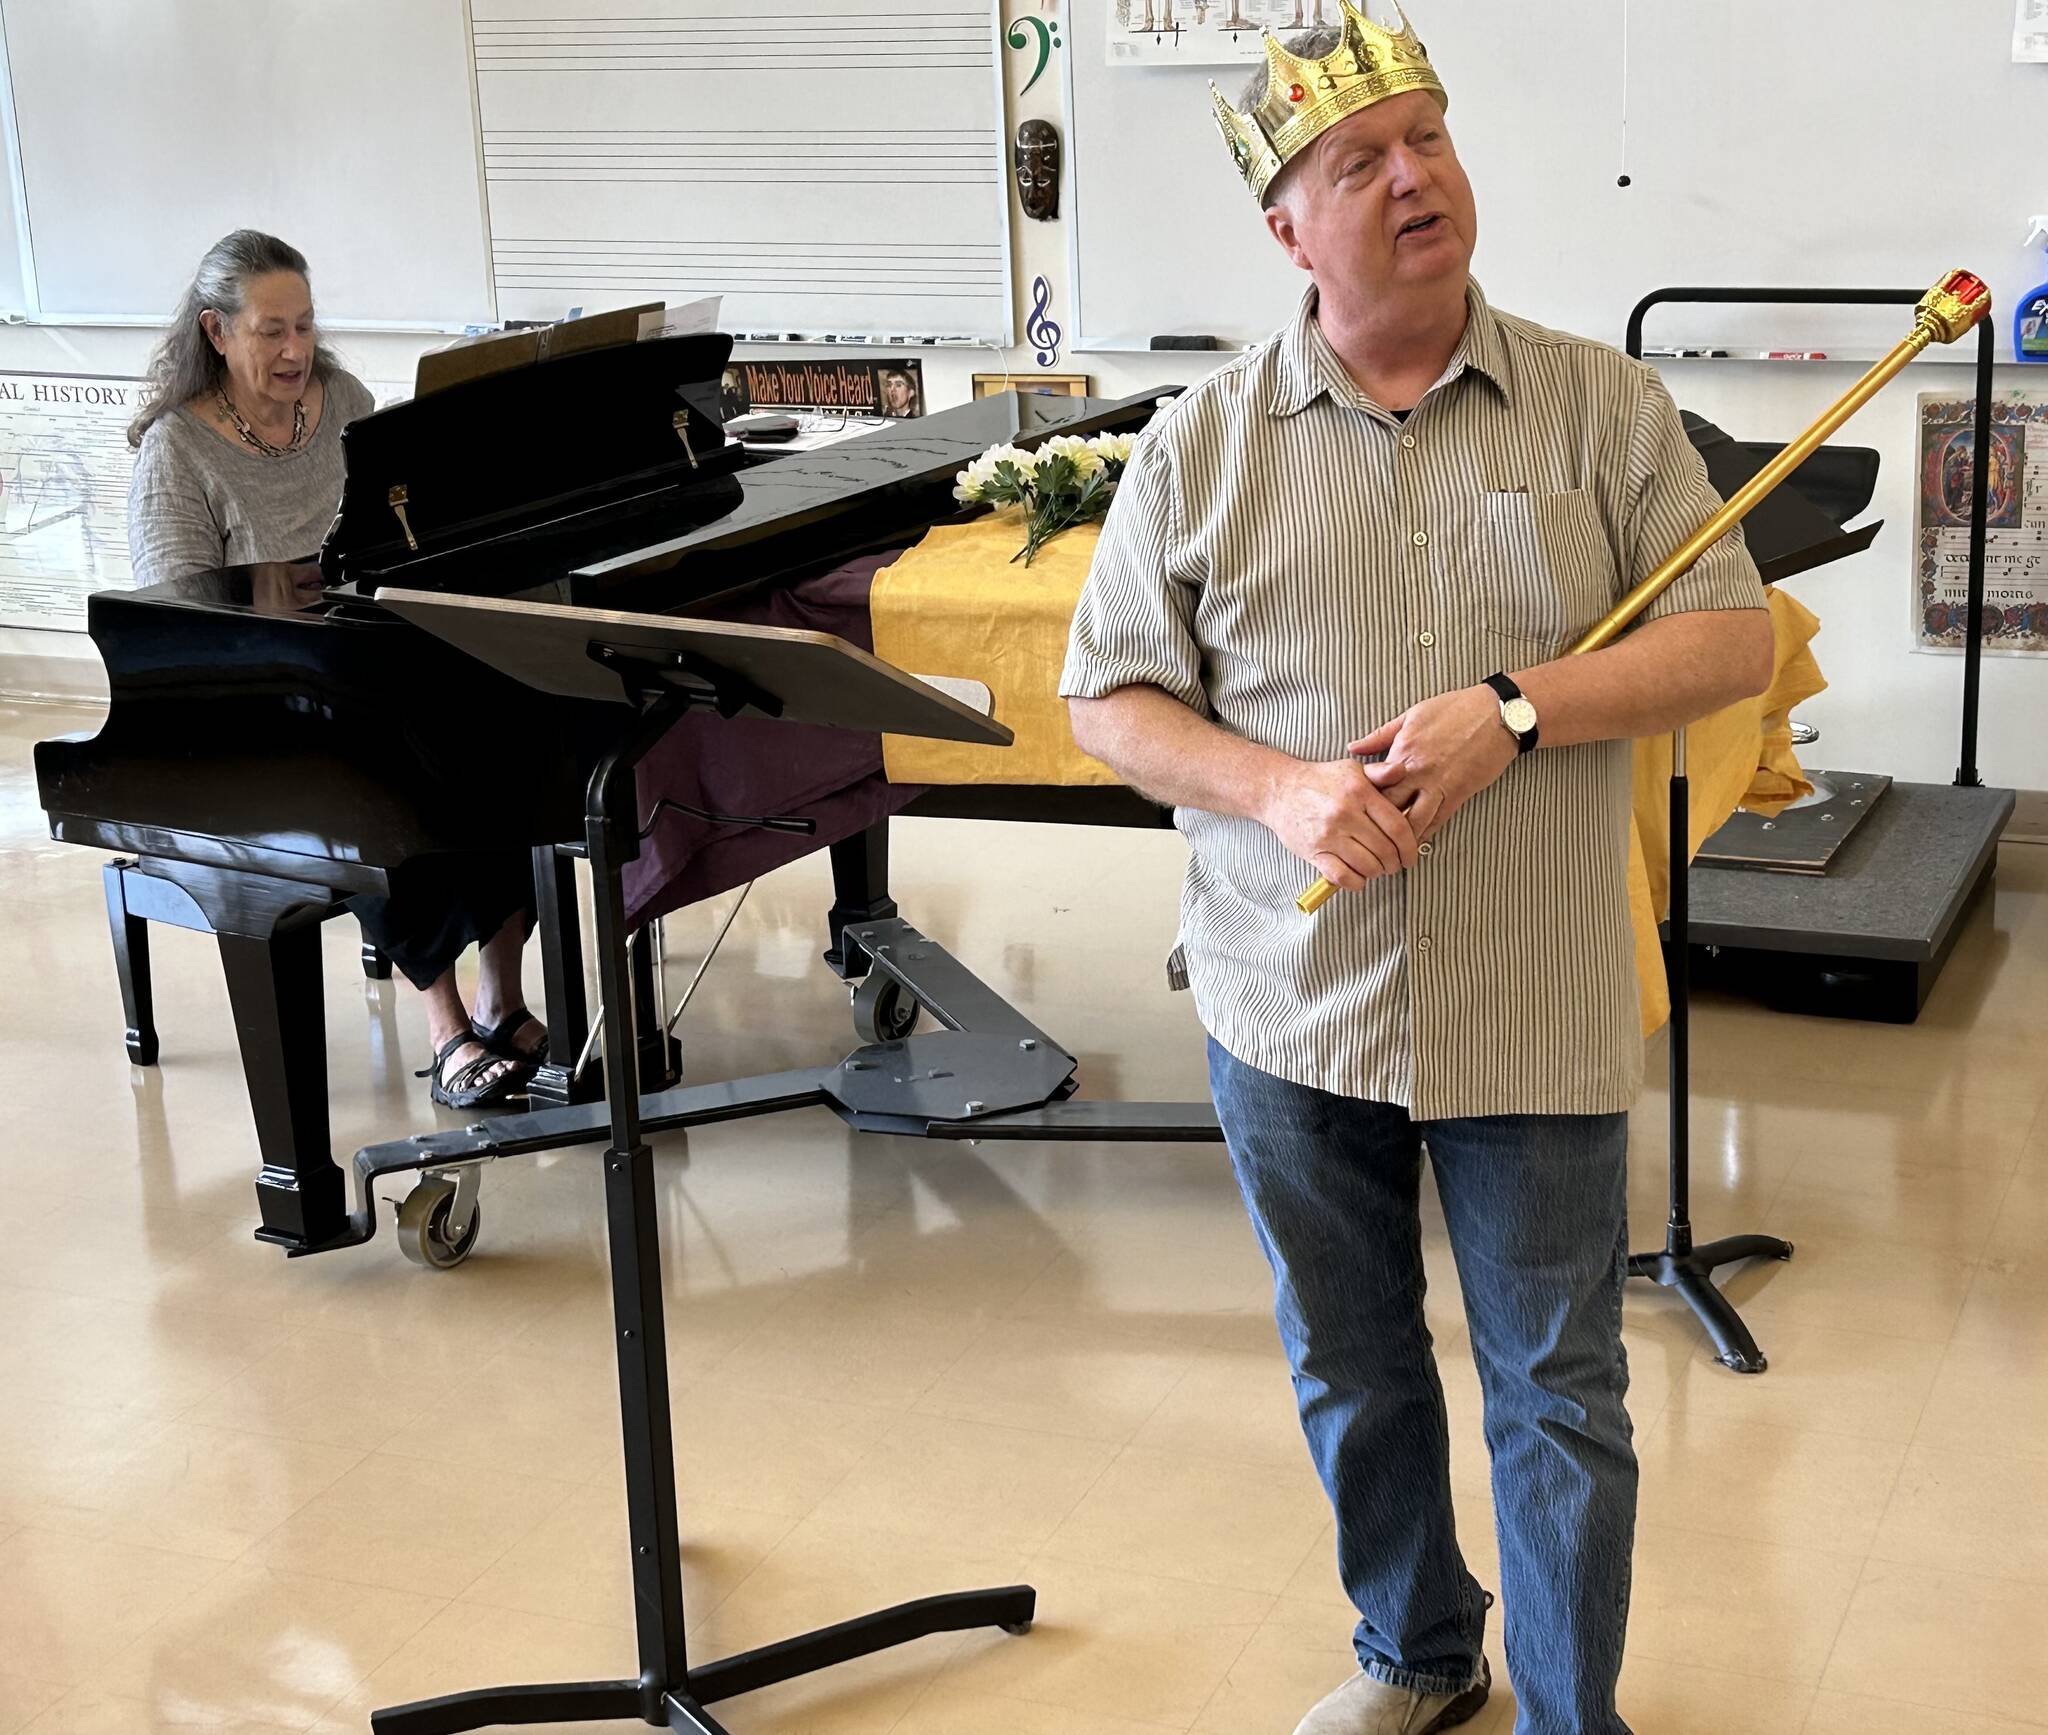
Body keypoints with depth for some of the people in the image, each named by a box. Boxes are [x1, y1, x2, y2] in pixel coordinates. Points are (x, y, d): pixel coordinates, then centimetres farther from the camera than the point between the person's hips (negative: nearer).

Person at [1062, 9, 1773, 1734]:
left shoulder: (1603, 406, -2)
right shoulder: (1201, 447, 0)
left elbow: (1733, 637, -4)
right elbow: (1112, 700, 1)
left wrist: (1513, 710, -19)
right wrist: (1276, 788, -18)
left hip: (1537, 1014, -1)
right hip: (1296, 1005, 2)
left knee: (1560, 1395, 8)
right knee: (1351, 1372, 19)